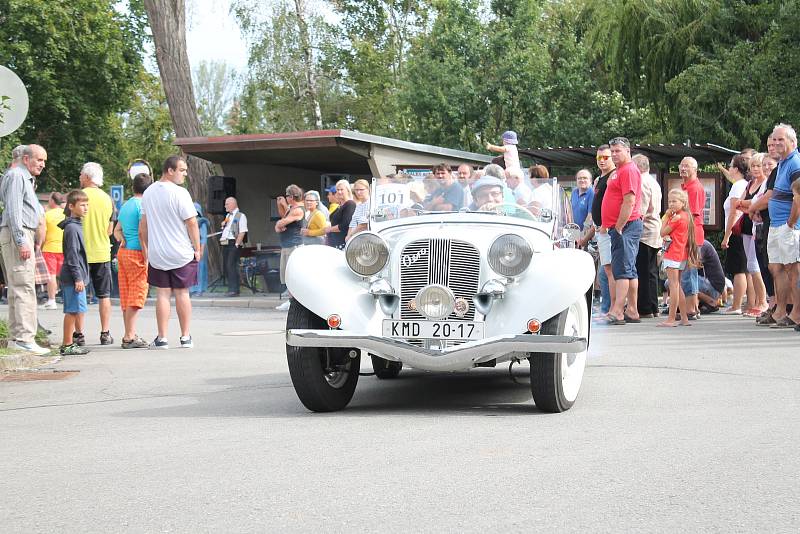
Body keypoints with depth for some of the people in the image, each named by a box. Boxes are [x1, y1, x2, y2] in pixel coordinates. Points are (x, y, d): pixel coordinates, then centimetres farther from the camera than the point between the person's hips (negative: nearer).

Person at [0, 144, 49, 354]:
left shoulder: (25, 178, 23)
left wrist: (30, 241, 21)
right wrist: (21, 242, -21)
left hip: (23, 235, 11)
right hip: (17, 235, -11)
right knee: (24, 288, -15)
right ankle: (24, 338, -19)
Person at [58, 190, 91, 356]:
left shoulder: (76, 225, 17)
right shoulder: (72, 228, -14)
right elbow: (72, 255, -18)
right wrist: (78, 278, -20)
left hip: (77, 277, 10)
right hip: (73, 277, -10)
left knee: (76, 310, 14)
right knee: (73, 310, -7)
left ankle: (68, 343, 21)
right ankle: (68, 345, -3)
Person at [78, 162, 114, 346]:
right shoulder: (107, 199, 4)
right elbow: (110, 230, 10)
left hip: (81, 253, -3)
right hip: (102, 253, 3)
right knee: (104, 296, 9)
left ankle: (79, 334, 2)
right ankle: (105, 333, 8)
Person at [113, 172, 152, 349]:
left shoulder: (125, 205, 15)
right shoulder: (143, 205, -12)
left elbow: (117, 230, 23)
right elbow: (142, 233, -17)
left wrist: (122, 239, 5)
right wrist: (147, 259, -16)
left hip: (123, 252, 9)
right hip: (136, 253, -9)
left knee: (127, 295, 12)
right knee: (137, 294, -7)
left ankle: (130, 334, 18)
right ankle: (129, 337, -11)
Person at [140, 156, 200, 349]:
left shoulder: (148, 192, 7)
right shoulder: (179, 193, -13)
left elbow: (143, 225, 13)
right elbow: (192, 223, -13)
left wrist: (146, 249, 21)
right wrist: (197, 248, -3)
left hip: (156, 254, 4)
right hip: (182, 253, -4)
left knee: (162, 294, 5)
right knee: (182, 294, 4)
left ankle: (162, 338, 4)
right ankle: (185, 338, 10)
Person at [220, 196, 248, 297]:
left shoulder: (241, 216, -4)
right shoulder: (228, 216, 21)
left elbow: (242, 232, -12)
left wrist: (237, 244, -18)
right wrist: (223, 225, 10)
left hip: (234, 244, -8)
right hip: (225, 243, 8)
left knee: (231, 266, -15)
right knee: (225, 267, 7)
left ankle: (234, 290, -15)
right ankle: (232, 288, 14)